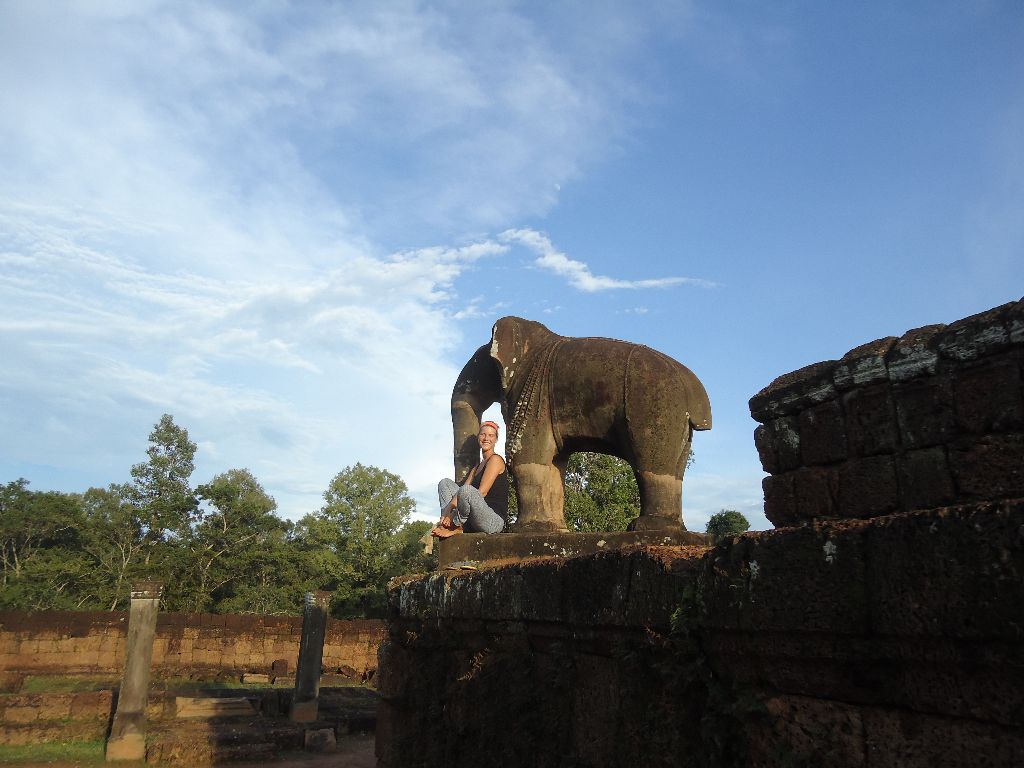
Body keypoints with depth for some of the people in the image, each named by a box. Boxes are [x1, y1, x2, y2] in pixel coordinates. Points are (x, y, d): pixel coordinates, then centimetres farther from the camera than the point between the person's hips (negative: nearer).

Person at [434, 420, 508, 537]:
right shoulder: (477, 467, 24)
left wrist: (453, 512, -16)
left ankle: (456, 528, -11)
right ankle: (448, 523, -11)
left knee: (467, 490, -36)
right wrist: (448, 509, -9)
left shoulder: (496, 460, -2)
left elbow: (482, 492, -13)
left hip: (495, 520, -8)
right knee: (445, 483, 9)